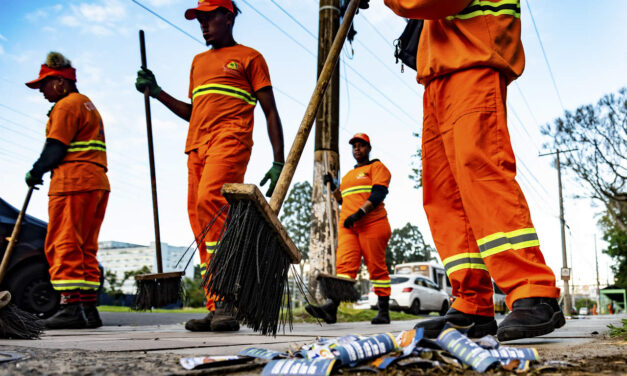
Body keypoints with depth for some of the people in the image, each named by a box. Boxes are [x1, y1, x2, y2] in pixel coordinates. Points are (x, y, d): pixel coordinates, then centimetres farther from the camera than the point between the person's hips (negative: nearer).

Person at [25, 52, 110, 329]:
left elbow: (55, 148, -11)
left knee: (64, 246, -9)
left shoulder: (66, 105, -4)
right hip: (97, 182, 10)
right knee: (85, 248, 8)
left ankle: (72, 306, -13)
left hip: (73, 181, -9)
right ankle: (87, 307, 7)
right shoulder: (87, 104, 26)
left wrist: (35, 173, 3)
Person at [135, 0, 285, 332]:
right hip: (197, 146, 7)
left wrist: (279, 162, -5)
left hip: (230, 141, -7)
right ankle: (215, 309, 1)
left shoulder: (249, 57, 10)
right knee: (199, 219, -2)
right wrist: (157, 93, 22)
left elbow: (270, 111, 4)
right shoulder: (198, 61, 29)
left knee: (209, 200, -29)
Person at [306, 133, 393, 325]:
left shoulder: (377, 167, 6)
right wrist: (332, 186, 17)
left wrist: (360, 212, -19)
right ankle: (332, 308, -25)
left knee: (377, 267, -4)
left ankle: (384, 311, 3)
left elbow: (379, 193, -8)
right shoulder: (348, 175, 29)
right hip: (348, 226, 6)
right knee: (344, 264, -10)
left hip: (372, 224, -5)